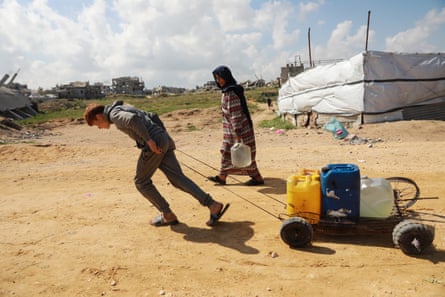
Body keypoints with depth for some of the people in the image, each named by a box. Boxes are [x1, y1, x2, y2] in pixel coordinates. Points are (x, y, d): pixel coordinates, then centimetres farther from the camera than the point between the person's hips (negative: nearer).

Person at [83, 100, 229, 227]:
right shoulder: (124, 108, 28)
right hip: (164, 141, 9)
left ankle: (168, 215, 14)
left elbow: (133, 119, -25)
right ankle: (213, 205, -6)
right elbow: (153, 116, 28)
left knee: (141, 182, 9)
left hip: (153, 145, -9)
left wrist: (148, 140, -20)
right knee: (178, 178, 3)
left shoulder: (114, 114, -1)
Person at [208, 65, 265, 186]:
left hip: (238, 128, -10)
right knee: (226, 151, 14)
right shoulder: (227, 90, 11)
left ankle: (257, 178, 12)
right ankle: (222, 177, 23)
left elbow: (235, 114, -23)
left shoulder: (231, 92, -19)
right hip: (230, 130, 10)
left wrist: (237, 133, -24)